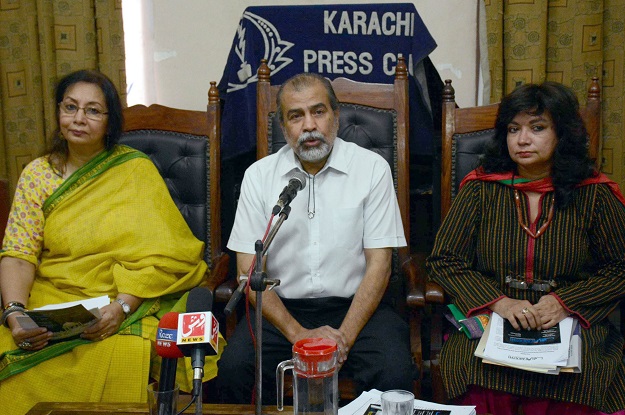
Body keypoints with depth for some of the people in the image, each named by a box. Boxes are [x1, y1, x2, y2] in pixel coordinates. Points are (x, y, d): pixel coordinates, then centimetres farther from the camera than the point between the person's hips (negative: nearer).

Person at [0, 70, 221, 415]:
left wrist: (122, 306, -21)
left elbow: (166, 255, -7)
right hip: (48, 305, 3)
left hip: (129, 305, -2)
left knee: (117, 363, -32)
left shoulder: (137, 171, 0)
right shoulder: (36, 174, 9)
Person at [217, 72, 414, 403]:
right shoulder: (259, 175, 3)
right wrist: (299, 335, -13)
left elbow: (379, 264, -3)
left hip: (355, 305, 0)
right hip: (281, 308, 1)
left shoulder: (372, 168, 0)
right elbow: (250, 271, 0)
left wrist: (344, 336, -16)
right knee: (233, 369, -26)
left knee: (393, 373, -27)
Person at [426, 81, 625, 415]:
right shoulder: (480, 187, 7)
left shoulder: (595, 193, 6)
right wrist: (498, 302, -11)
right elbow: (443, 260, 4)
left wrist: (565, 302, -8)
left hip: (571, 322, 0)